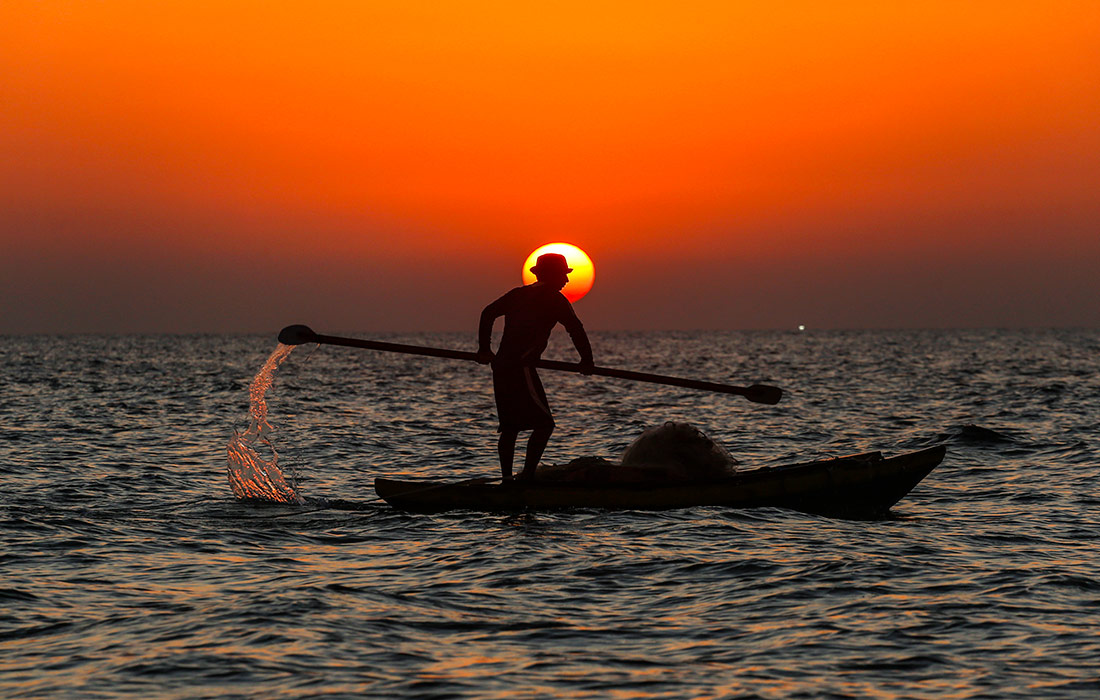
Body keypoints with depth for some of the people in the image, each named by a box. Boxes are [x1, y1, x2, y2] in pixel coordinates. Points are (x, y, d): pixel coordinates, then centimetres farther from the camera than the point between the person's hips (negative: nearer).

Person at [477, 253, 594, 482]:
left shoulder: (519, 294, 18)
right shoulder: (553, 299, -3)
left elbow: (488, 313, 21)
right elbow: (575, 329, -6)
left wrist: (484, 349, 28)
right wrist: (586, 360, 6)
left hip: (501, 366, 8)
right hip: (521, 369, -8)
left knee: (510, 426, 14)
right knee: (544, 424, -5)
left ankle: (506, 477, 12)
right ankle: (527, 476, -12)